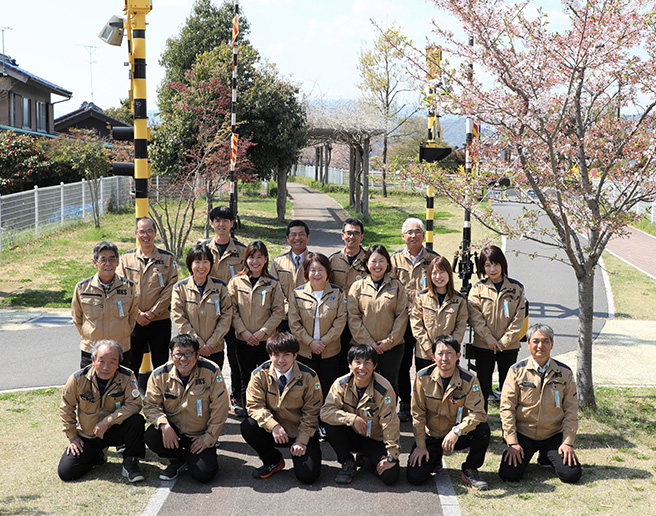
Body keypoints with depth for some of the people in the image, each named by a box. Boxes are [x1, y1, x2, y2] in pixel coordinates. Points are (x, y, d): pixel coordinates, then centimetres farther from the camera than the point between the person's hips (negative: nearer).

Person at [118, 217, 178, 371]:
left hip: (160, 322, -1)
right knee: (131, 366, 6)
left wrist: (153, 312, -12)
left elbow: (170, 289, -4)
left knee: (161, 367, 6)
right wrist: (137, 314, -10)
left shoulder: (168, 258, 3)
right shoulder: (126, 258, 6)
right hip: (133, 322, 1)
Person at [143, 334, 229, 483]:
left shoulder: (212, 371, -12)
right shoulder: (160, 375, -7)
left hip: (199, 436, -2)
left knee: (204, 475, -21)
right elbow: (151, 405, -5)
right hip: (172, 431, 2)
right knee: (151, 436, -30)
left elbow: (219, 409, -9)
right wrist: (164, 425, -25)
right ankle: (178, 460, 3)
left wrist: (208, 438, -10)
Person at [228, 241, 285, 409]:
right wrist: (243, 331, -9)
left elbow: (279, 311, -1)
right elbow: (232, 310, 1)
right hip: (243, 339, 1)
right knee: (246, 380, 8)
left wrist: (263, 331, -11)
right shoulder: (236, 282, 3)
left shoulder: (273, 284, 1)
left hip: (267, 340, -1)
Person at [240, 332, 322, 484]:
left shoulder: (308, 376, -9)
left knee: (308, 475, -20)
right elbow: (255, 405, -11)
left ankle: (296, 453, 17)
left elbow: (311, 412, -4)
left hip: (300, 432, -2)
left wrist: (302, 441, -13)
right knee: (248, 427, -29)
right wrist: (273, 425, -28)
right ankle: (273, 461, -1)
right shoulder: (260, 374, -7)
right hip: (272, 431, 2)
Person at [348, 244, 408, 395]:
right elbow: (353, 317, -1)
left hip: (391, 347, 0)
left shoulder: (397, 286, 5)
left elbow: (401, 317, 0)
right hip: (362, 347, 0)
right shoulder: (358, 287, 4)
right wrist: (368, 342, -9)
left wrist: (388, 342, -8)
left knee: (390, 385, 5)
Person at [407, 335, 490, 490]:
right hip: (431, 436, 0)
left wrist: (457, 431, -37)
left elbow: (477, 413, -21)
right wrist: (421, 446, -7)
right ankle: (435, 459, 19)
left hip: (458, 437, 0)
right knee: (415, 477, -17)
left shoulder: (469, 380, -13)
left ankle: (470, 470, -4)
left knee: (483, 429, -31)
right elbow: (418, 414, -3)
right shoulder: (423, 377, -10)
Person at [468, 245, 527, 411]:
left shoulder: (516, 288, 2)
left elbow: (519, 318, -1)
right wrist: (490, 339, -13)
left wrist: (504, 341, -9)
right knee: (483, 386, 5)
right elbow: (475, 318, -5)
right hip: (483, 346, 0)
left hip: (509, 346, 0)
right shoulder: (478, 289, 1)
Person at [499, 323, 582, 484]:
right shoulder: (517, 371, -3)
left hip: (554, 434, 2)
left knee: (572, 474, -17)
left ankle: (546, 457, 16)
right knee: (509, 474, -20)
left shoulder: (565, 372, 2)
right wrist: (512, 443, -11)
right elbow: (506, 408, -4)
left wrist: (568, 442, -6)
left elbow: (571, 410, 3)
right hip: (523, 433, -1)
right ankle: (522, 457, 15)